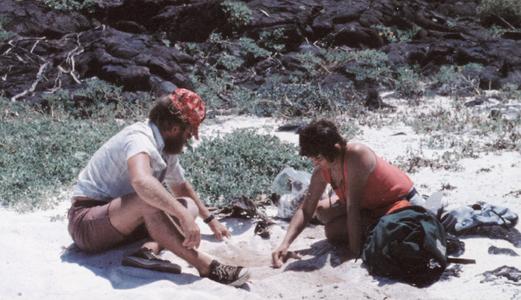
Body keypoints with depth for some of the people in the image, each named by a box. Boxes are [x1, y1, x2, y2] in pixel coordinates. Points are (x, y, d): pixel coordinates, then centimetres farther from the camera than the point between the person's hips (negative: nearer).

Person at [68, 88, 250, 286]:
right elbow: (141, 181, -45)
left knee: (188, 205, 2)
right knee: (148, 199, -36)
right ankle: (204, 265, -36)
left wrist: (210, 219, 27)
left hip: (122, 222, 10)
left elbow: (181, 187, 24)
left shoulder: (165, 148, 7)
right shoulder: (139, 139, -22)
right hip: (87, 223, -10)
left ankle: (151, 248, -23)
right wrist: (184, 216, -45)